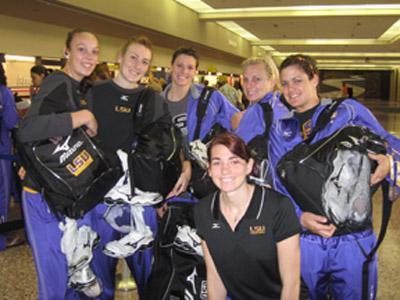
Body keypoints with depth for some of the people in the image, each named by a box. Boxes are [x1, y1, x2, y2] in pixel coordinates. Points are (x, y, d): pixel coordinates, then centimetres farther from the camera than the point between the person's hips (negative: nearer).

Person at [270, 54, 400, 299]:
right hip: (305, 239, 2)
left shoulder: (349, 110, 2)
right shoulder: (280, 130, 8)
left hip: (353, 237, -1)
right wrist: (299, 217, -15)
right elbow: (279, 184, 2)